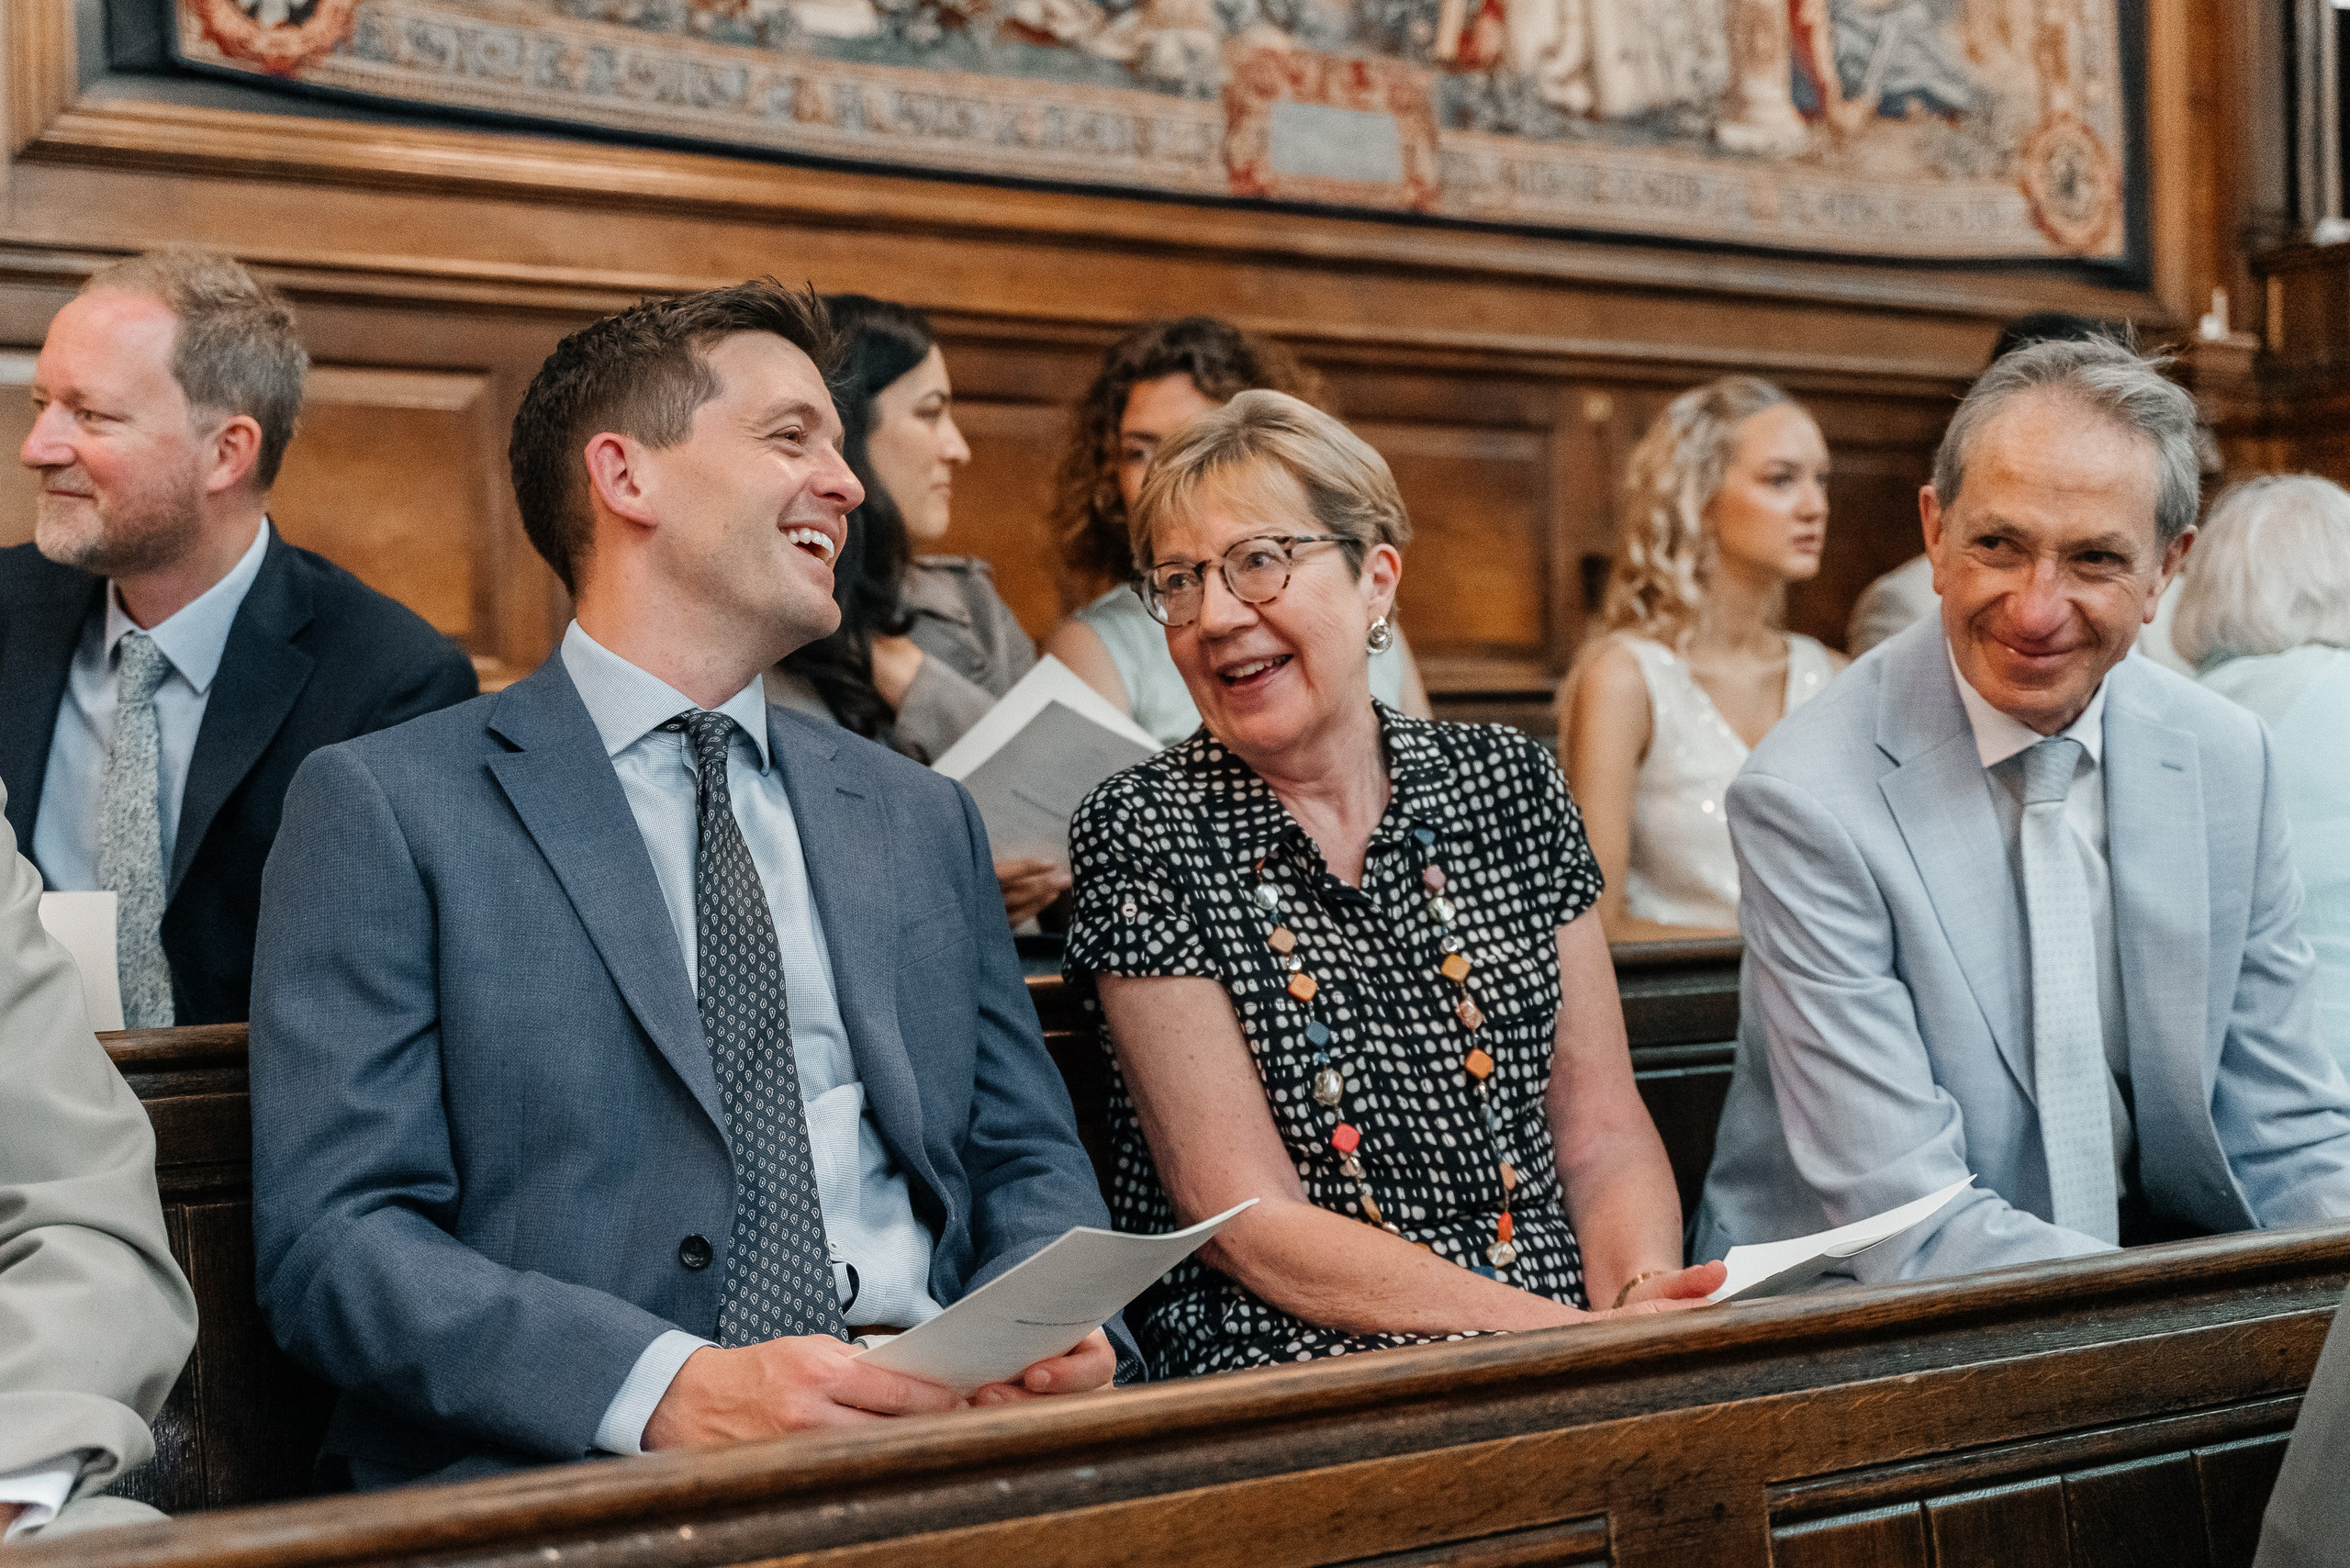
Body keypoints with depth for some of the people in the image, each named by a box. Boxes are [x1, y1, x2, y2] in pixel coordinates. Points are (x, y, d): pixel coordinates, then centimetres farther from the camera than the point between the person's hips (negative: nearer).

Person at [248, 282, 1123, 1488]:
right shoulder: (386, 807, 4)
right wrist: (674, 1388, -19)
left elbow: (1028, 1161, 21)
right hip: (569, 1471, -4)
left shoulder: (918, 819, 21)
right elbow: (330, 1236, -5)